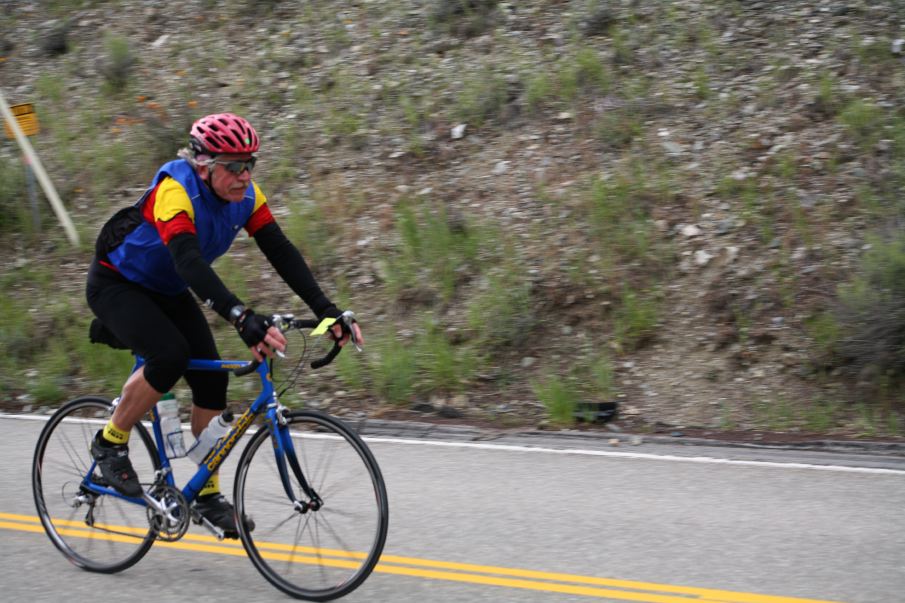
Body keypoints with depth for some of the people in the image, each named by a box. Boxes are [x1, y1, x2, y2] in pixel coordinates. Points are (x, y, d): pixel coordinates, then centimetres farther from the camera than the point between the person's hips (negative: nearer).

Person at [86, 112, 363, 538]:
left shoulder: (244, 196, -13)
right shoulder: (176, 192, -34)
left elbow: (282, 253, -17)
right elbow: (189, 261, -48)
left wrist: (327, 311, -29)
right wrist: (242, 318, -61)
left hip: (167, 292, 7)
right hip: (116, 285, -7)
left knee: (211, 378, -7)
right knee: (170, 355, -31)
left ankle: (208, 494, 6)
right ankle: (110, 443, -7)